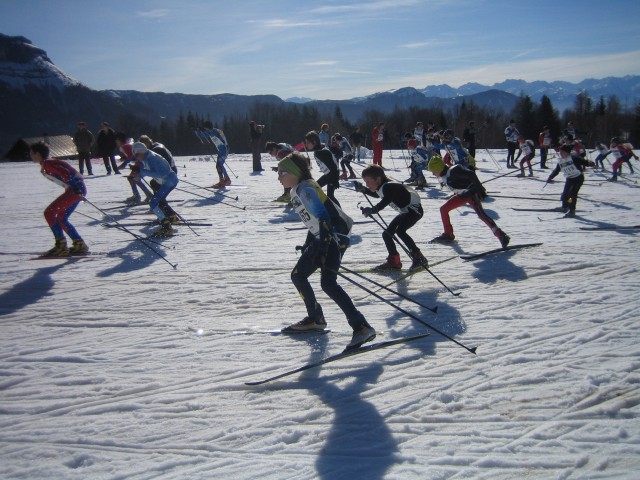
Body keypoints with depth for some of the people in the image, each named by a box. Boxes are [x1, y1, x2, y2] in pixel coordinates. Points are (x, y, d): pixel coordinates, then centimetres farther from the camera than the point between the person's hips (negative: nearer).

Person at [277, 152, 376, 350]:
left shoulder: (306, 189, -15)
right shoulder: (296, 191, 14)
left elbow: (323, 217, -24)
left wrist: (322, 249, -30)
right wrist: (308, 244, 28)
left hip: (335, 235, -11)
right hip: (322, 237, 11)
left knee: (328, 283, -23)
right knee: (298, 275, 17)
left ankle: (362, 327, -24)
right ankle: (315, 319, 30)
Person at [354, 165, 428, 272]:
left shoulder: (389, 186, -26)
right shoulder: (382, 187, 2)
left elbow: (385, 201, -45)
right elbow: (376, 194, 26)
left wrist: (373, 210, -59)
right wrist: (363, 189, 13)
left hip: (414, 209, -11)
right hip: (405, 212, 11)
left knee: (400, 231, -30)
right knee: (386, 234, 9)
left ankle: (419, 258, -24)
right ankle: (393, 261, 19)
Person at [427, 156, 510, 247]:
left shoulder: (453, 171, -24)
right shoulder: (441, 178, 4)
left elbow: (471, 175, -28)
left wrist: (480, 189, -28)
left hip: (471, 193, -10)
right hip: (462, 196, 10)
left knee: (481, 214, -25)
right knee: (443, 209, 8)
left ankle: (501, 235, -27)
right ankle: (448, 235, 18)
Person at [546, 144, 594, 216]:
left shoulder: (573, 157, -15)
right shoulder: (560, 161, 4)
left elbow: (582, 161, -22)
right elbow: (556, 170, 14)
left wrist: (589, 163, -41)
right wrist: (550, 177, 11)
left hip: (578, 177, -6)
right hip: (569, 179, 6)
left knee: (573, 194, -12)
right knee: (565, 193, 6)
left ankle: (572, 210, -3)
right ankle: (565, 207, 32)